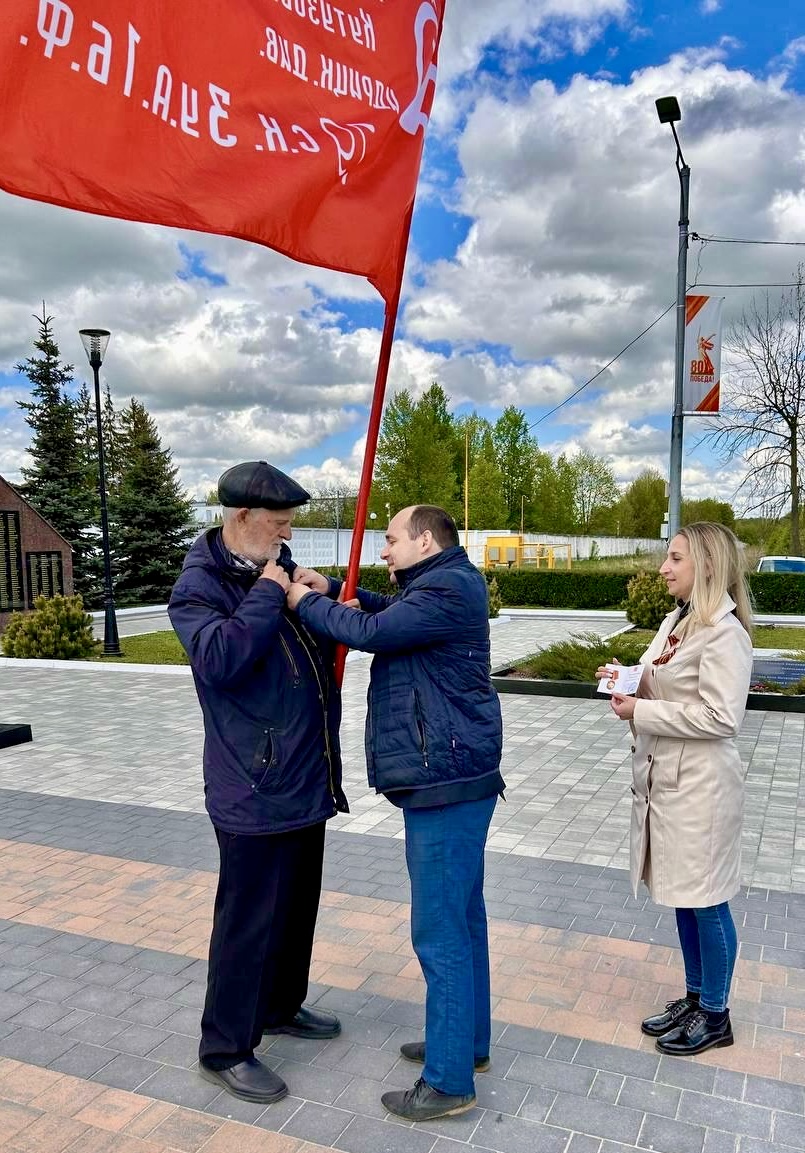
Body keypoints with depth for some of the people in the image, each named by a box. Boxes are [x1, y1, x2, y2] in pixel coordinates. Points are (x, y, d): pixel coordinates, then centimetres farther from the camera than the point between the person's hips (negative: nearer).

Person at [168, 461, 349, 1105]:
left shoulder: (280, 569, 10)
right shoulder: (200, 585, -14)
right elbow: (218, 658, -32)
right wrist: (267, 596, -25)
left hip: (307, 780, 9)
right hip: (255, 791, -8)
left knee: (298, 905, 22)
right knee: (249, 919, 4)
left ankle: (282, 1006, 43)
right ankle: (226, 1050, 23)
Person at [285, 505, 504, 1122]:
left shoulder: (449, 588, -17)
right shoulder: (446, 585, 15)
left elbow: (371, 631, -22)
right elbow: (391, 612, 26)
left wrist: (306, 603, -6)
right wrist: (332, 590, 12)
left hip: (446, 785, -11)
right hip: (454, 779, 11)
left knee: (441, 933, 0)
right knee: (462, 919, 20)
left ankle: (450, 1081, 14)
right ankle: (467, 1040, 36)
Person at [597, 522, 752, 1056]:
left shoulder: (725, 632, -19)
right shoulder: (677, 620, 7)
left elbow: (720, 717, -23)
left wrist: (641, 712, -20)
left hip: (700, 785, -8)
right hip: (664, 777, 8)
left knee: (706, 901, 8)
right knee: (683, 896, 19)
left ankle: (715, 1015, 28)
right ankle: (695, 998, 37)